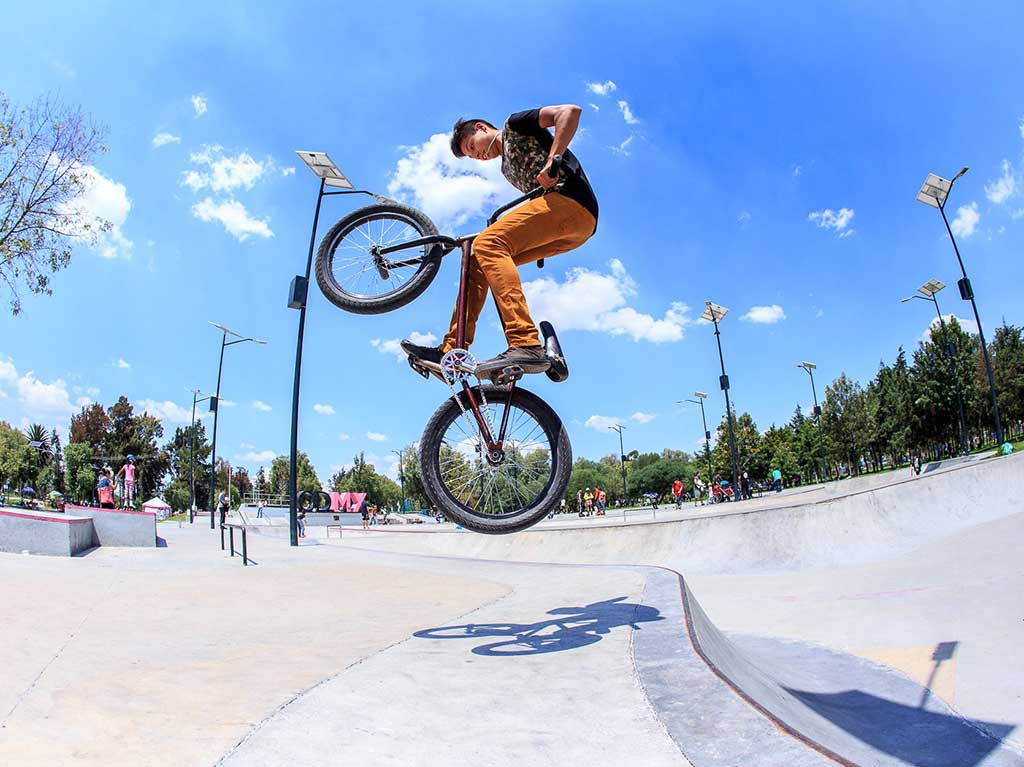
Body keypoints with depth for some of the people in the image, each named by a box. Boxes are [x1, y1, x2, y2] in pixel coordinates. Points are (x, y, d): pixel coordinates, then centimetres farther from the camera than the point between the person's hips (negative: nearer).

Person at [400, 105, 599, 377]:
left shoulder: (514, 125, 12)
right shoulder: (507, 168, 35)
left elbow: (571, 111, -3)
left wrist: (551, 161, -16)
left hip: (571, 200, -9)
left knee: (487, 244, -24)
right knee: (478, 260, 3)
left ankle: (526, 346, -39)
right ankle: (450, 352, -2)